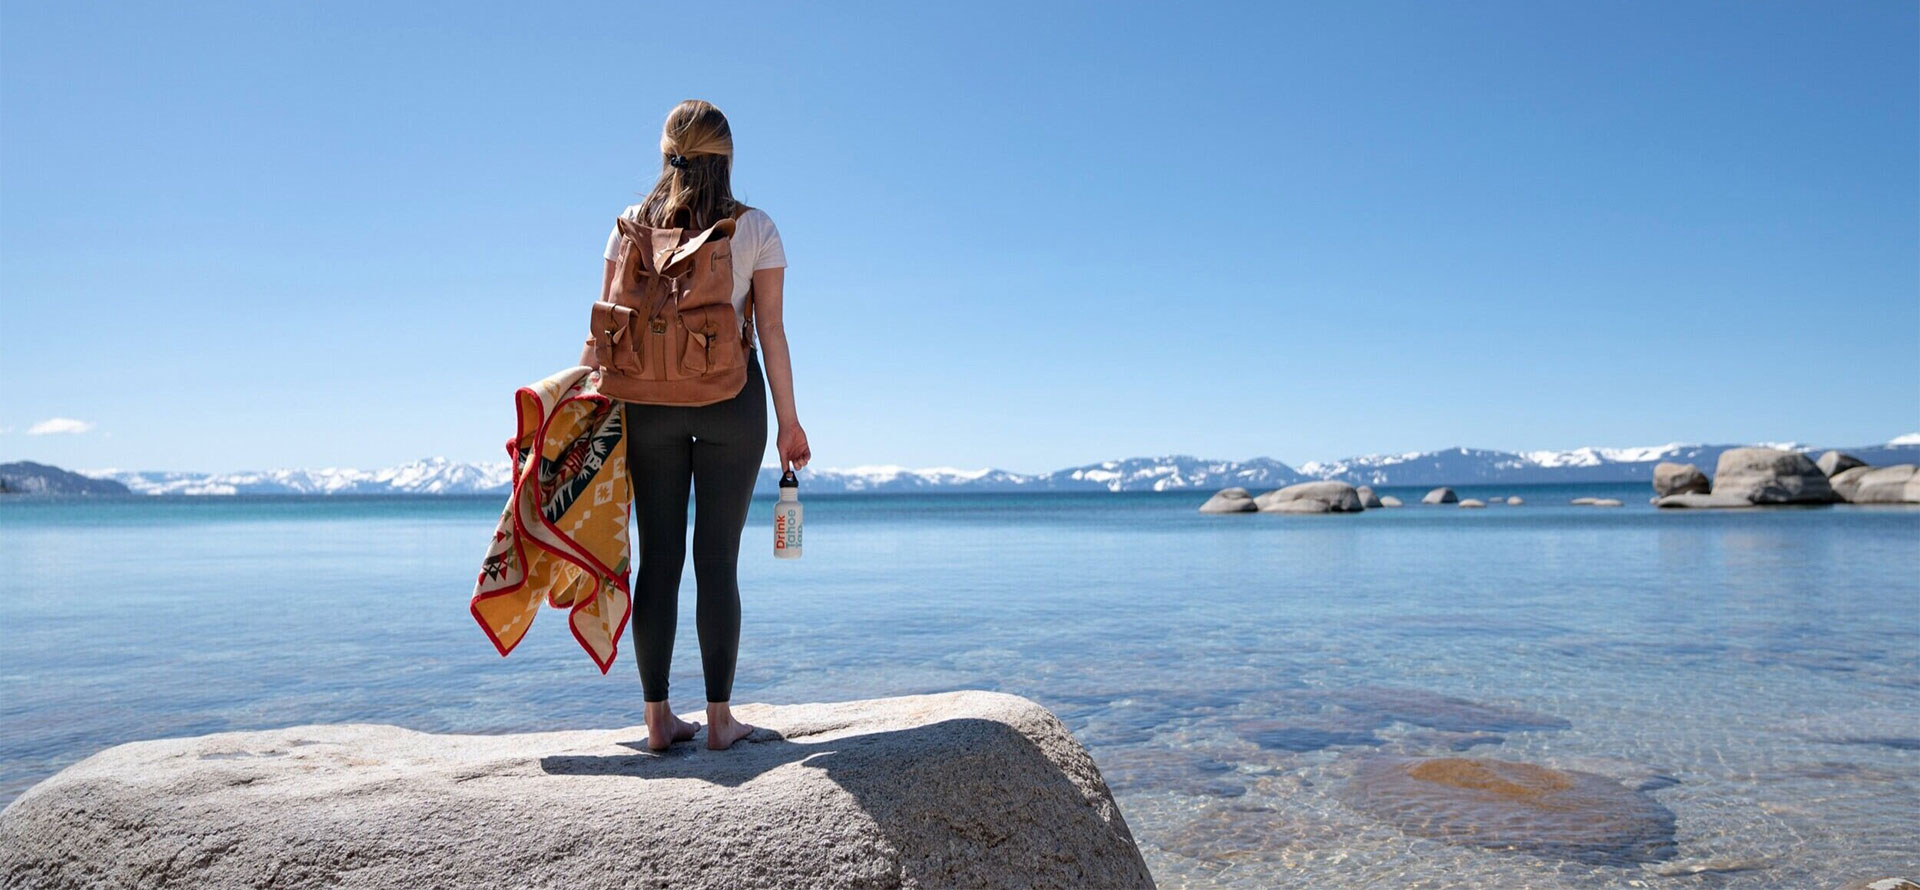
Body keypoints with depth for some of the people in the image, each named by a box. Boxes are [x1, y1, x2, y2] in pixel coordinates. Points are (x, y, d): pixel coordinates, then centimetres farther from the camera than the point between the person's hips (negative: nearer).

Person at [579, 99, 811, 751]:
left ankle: (658, 717, 11)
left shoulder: (632, 224, 5)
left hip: (649, 399, 2)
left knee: (658, 558, 7)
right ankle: (719, 717, 6)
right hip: (732, 401, -2)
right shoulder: (755, 228, 0)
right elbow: (771, 331, -3)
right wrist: (789, 420, 2)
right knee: (718, 559, 2)